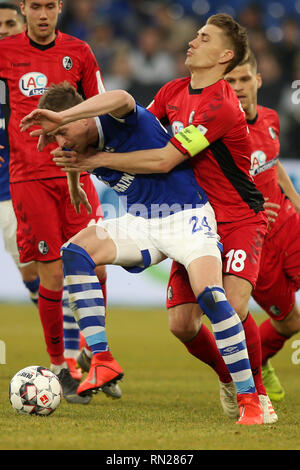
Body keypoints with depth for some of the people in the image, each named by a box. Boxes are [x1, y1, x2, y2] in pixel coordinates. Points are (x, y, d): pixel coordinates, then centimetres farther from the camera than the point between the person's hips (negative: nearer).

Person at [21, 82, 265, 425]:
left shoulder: (117, 123, -20)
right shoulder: (82, 150, 2)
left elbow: (120, 99, -47)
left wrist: (61, 117, -53)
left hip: (187, 217, -7)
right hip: (140, 225, 7)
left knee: (209, 295, -27)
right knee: (74, 251, -15)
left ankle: (249, 400, -16)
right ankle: (102, 360, -18)